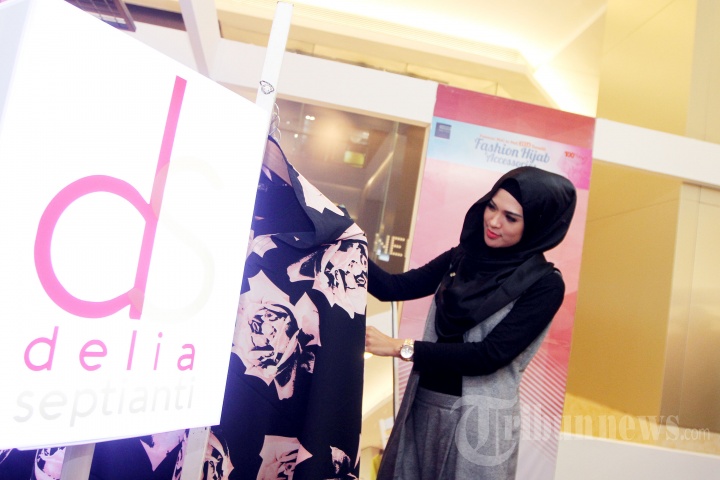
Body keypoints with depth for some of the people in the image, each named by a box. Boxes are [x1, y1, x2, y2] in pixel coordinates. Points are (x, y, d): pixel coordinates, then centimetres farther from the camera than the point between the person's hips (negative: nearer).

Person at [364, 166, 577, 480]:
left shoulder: (544, 284, -13)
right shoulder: (464, 256, 1)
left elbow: (490, 355, -20)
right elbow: (395, 288, -4)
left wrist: (401, 348, -21)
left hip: (478, 420, -4)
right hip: (422, 405, 5)